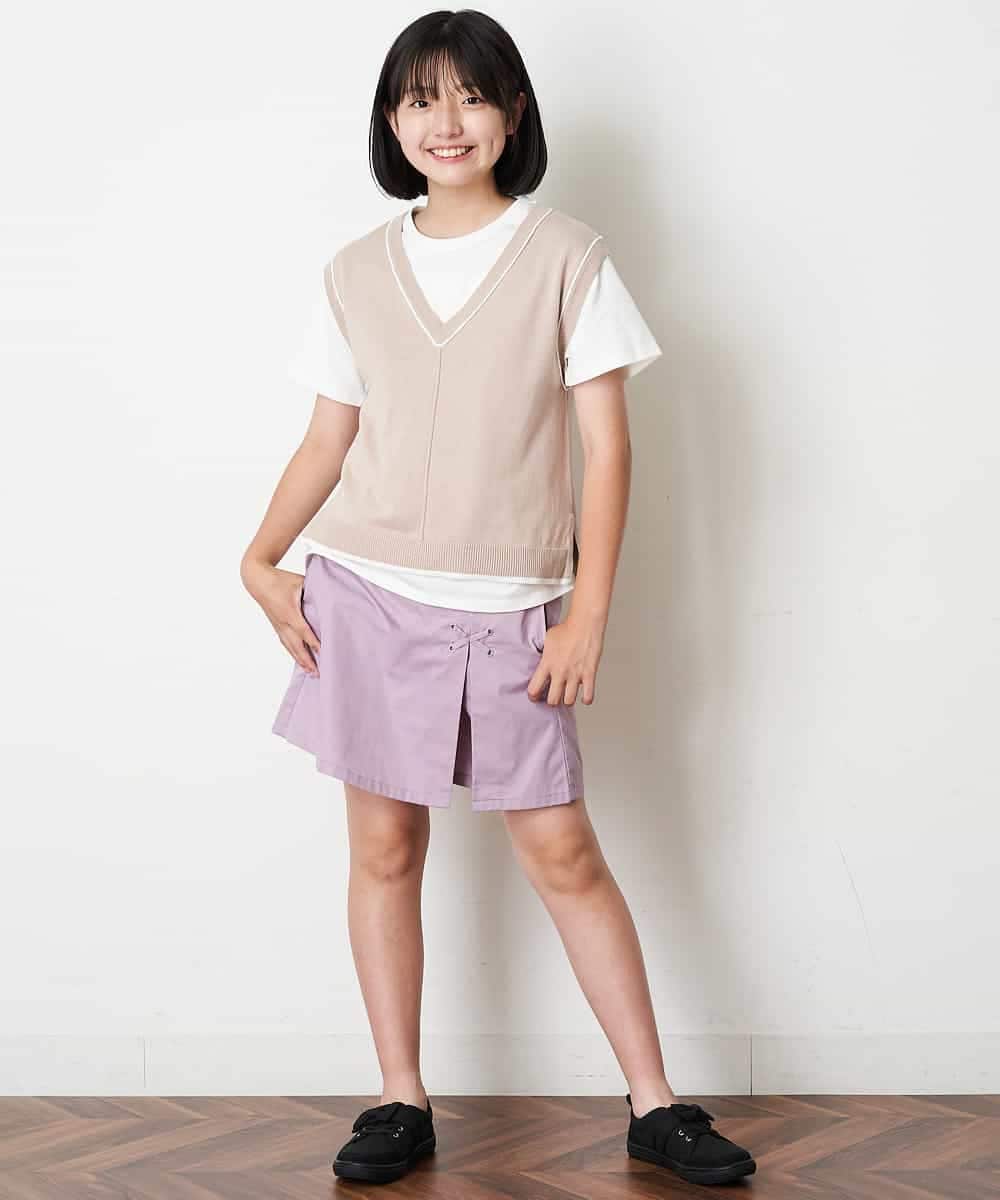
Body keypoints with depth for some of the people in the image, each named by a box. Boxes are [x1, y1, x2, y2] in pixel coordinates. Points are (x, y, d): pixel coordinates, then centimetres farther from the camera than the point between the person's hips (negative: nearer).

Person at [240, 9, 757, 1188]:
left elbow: (607, 443, -4)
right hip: (366, 599, 2)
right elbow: (327, 441, 11)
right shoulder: (356, 273, 6)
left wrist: (586, 614, -8)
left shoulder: (567, 257, -2)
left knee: (562, 852, 1)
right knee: (384, 847, 6)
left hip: (506, 613, -2)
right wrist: (261, 563, -3)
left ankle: (653, 1103, 11)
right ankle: (401, 1101, 17)